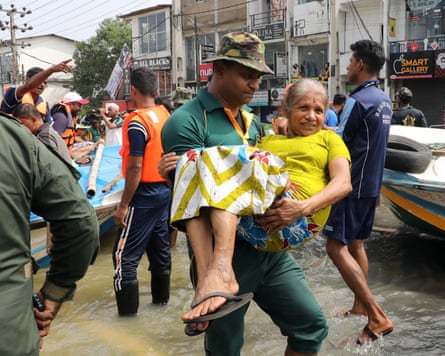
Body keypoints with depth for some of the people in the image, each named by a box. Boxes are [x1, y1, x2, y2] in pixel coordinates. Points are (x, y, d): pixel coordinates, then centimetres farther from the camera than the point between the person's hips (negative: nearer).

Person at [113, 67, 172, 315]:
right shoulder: (166, 115, 5)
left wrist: (123, 205, -15)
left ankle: (128, 308, 5)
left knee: (125, 254, 0)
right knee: (160, 247, 17)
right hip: (165, 190, 8)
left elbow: (135, 168, -19)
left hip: (144, 195, -8)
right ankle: (161, 296, 30)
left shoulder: (137, 122, -17)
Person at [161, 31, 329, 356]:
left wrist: (294, 207, -10)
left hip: (271, 248, 7)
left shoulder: (250, 121, 12)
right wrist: (207, 278, -31)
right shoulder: (186, 123, -14)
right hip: (226, 256, -7)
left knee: (312, 326, 11)